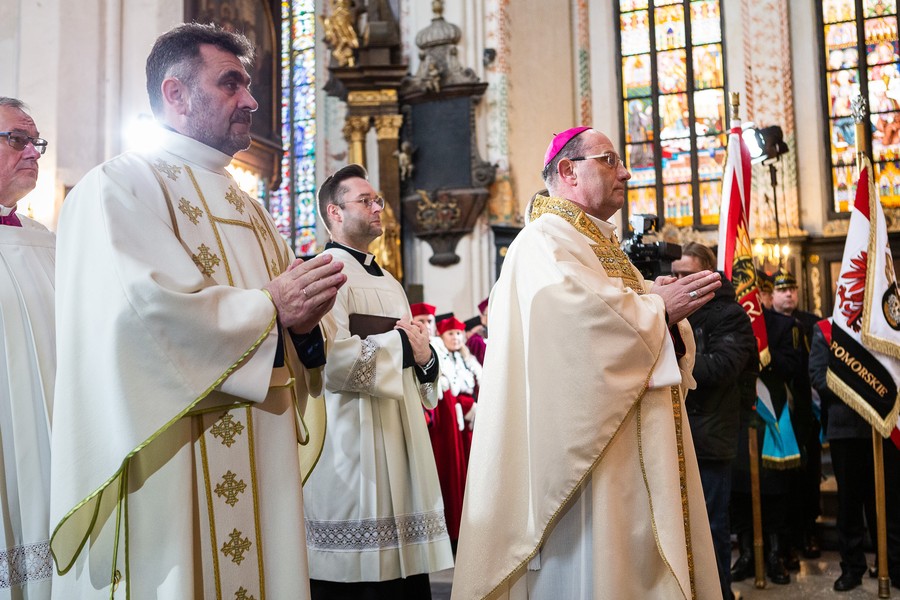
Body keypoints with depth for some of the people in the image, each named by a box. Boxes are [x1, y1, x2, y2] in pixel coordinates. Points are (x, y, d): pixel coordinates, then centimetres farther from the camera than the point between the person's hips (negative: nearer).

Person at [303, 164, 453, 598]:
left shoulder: (389, 283, 21)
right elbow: (332, 356, -22)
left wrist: (424, 358, 1)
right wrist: (401, 345, -9)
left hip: (399, 439, 8)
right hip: (353, 443, -8)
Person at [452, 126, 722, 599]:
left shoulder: (601, 245, 22)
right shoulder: (544, 239, -7)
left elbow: (641, 330, 18)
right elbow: (574, 309, -27)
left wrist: (668, 312, -5)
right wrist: (658, 307, -14)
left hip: (637, 446, 10)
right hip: (587, 443, -9)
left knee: (639, 557, 11)